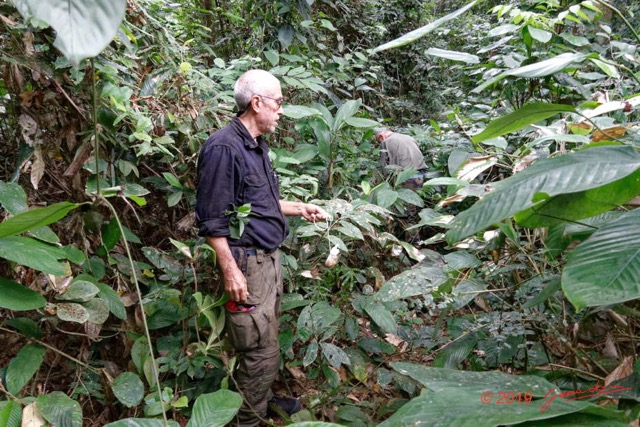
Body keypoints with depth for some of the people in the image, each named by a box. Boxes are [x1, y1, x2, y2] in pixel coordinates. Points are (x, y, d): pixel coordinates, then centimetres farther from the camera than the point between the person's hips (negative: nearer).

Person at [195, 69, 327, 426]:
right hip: (247, 262, -9)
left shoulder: (257, 145, 12)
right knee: (260, 349, -1)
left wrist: (299, 208, 19)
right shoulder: (224, 148, -17)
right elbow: (212, 220, -18)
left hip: (270, 257, 9)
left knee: (268, 340, 20)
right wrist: (231, 271, -20)